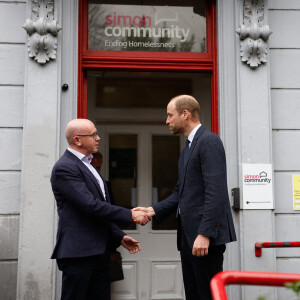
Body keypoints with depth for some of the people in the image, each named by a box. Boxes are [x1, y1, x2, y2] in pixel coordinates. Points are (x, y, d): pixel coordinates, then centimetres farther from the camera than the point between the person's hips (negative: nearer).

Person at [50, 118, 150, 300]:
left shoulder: (87, 166, 18)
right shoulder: (64, 168, -12)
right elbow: (91, 205, -20)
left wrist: (120, 237, 14)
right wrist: (130, 215, -16)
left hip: (99, 250, 9)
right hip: (78, 252, -9)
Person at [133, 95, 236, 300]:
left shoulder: (209, 141, -10)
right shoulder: (188, 148, 21)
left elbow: (216, 192, -19)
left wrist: (205, 234, -24)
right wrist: (154, 210, 7)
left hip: (205, 236, -10)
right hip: (188, 236, 10)